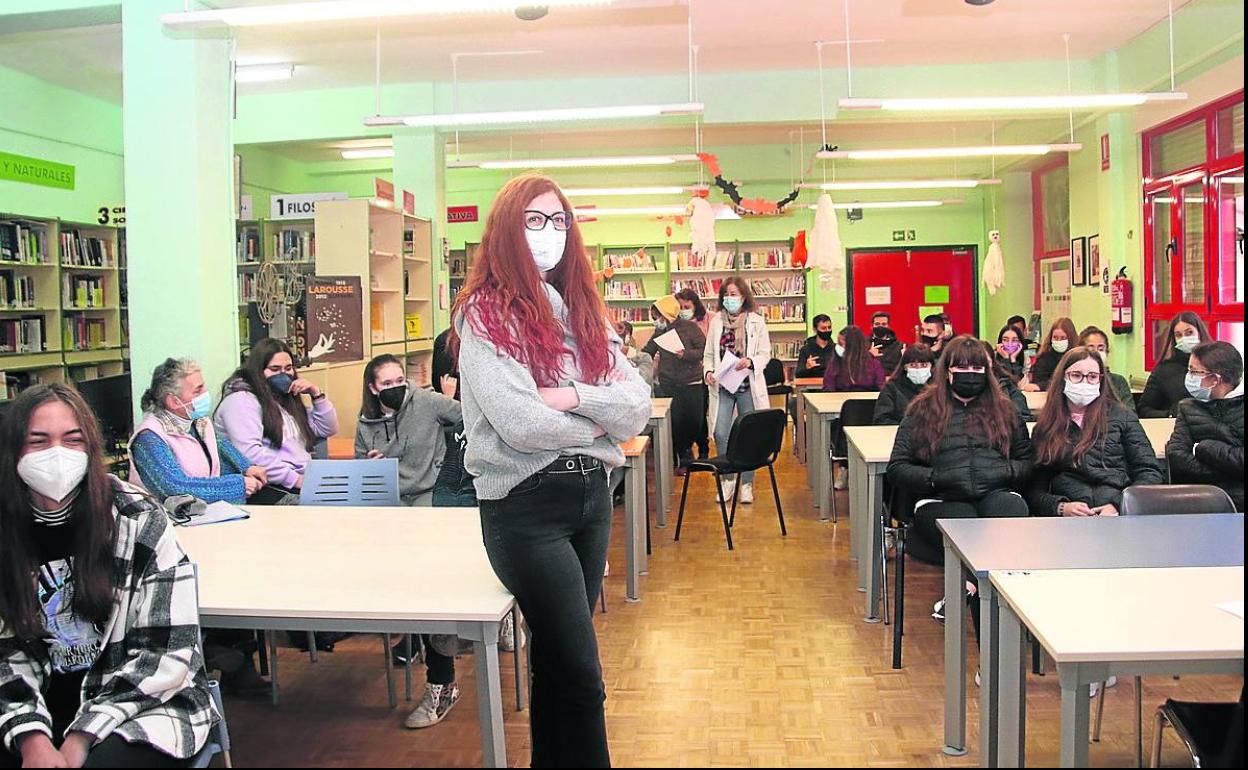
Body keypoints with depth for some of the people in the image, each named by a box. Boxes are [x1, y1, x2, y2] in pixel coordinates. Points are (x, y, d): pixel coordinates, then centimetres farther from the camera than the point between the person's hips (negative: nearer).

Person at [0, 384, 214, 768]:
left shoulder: (138, 521, -10)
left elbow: (168, 651, -10)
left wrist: (80, 739, -16)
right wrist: (32, 739, -17)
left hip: (145, 703, -3)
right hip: (45, 705, 3)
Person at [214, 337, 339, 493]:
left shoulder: (287, 399, 24)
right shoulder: (241, 400, -3)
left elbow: (329, 429, 27)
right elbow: (249, 452, -17)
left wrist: (316, 395, 12)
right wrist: (295, 479, -20)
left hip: (303, 480, 8)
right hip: (268, 488, -8)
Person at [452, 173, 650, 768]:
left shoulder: (582, 312, 12)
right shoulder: (484, 313, -8)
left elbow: (638, 406, 2)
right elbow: (521, 423, -19)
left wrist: (575, 396, -15)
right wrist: (594, 424, -4)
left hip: (591, 495, 6)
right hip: (526, 504, -6)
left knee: (555, 658, 18)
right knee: (581, 677, -5)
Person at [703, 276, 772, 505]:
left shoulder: (756, 321, 1)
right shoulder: (716, 321, 7)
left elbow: (765, 353, 0)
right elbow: (709, 354, 8)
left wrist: (750, 362, -19)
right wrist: (708, 371, -10)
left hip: (748, 385, -1)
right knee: (720, 434, -7)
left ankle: (747, 484, 17)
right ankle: (727, 479, 12)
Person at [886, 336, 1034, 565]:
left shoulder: (1004, 410, 25)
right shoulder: (922, 411, 18)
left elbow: (1028, 464, 18)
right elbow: (897, 469, 9)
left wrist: (1005, 472, -3)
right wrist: (936, 478, -7)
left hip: (996, 493, 2)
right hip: (940, 500, -2)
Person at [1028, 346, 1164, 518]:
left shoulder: (1122, 417, 15)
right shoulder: (1045, 427, 15)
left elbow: (1150, 473, 8)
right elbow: (1035, 490, 11)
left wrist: (1118, 505, -8)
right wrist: (1061, 507, -10)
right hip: (1069, 520, 0)